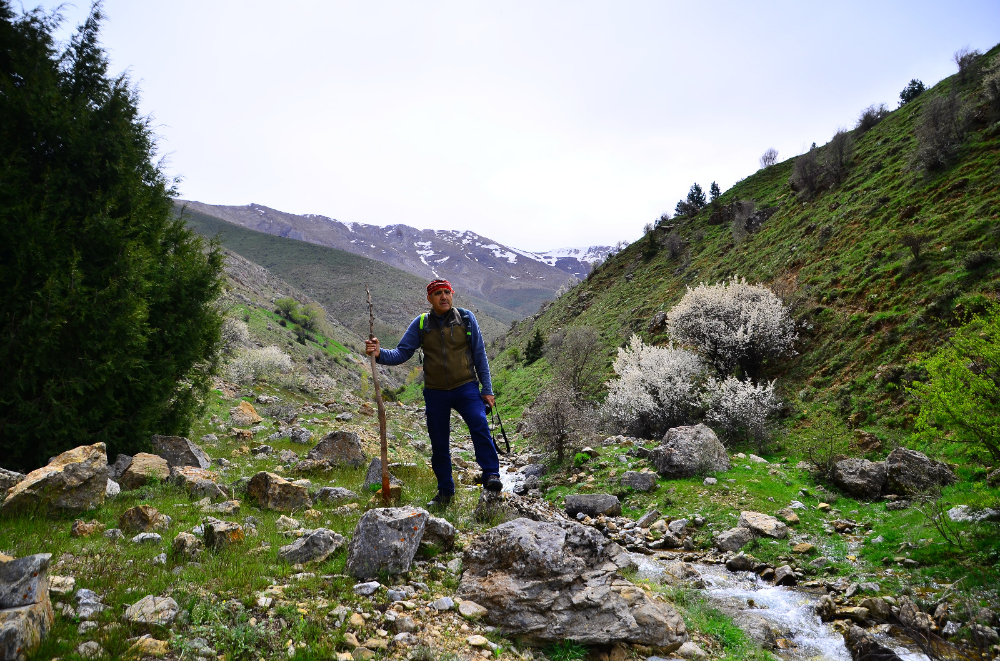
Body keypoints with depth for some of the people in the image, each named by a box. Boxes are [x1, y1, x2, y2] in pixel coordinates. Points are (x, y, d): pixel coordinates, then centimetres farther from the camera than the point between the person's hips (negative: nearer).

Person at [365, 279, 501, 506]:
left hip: (466, 387, -2)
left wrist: (487, 389, 1)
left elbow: (479, 355, 3)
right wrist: (380, 353, -20)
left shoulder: (466, 318, 0)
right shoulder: (421, 324, 2)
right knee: (439, 444, 7)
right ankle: (445, 492, 21)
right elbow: (402, 353, 1)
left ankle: (491, 475, -14)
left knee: (480, 426, -25)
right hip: (435, 393, 2)